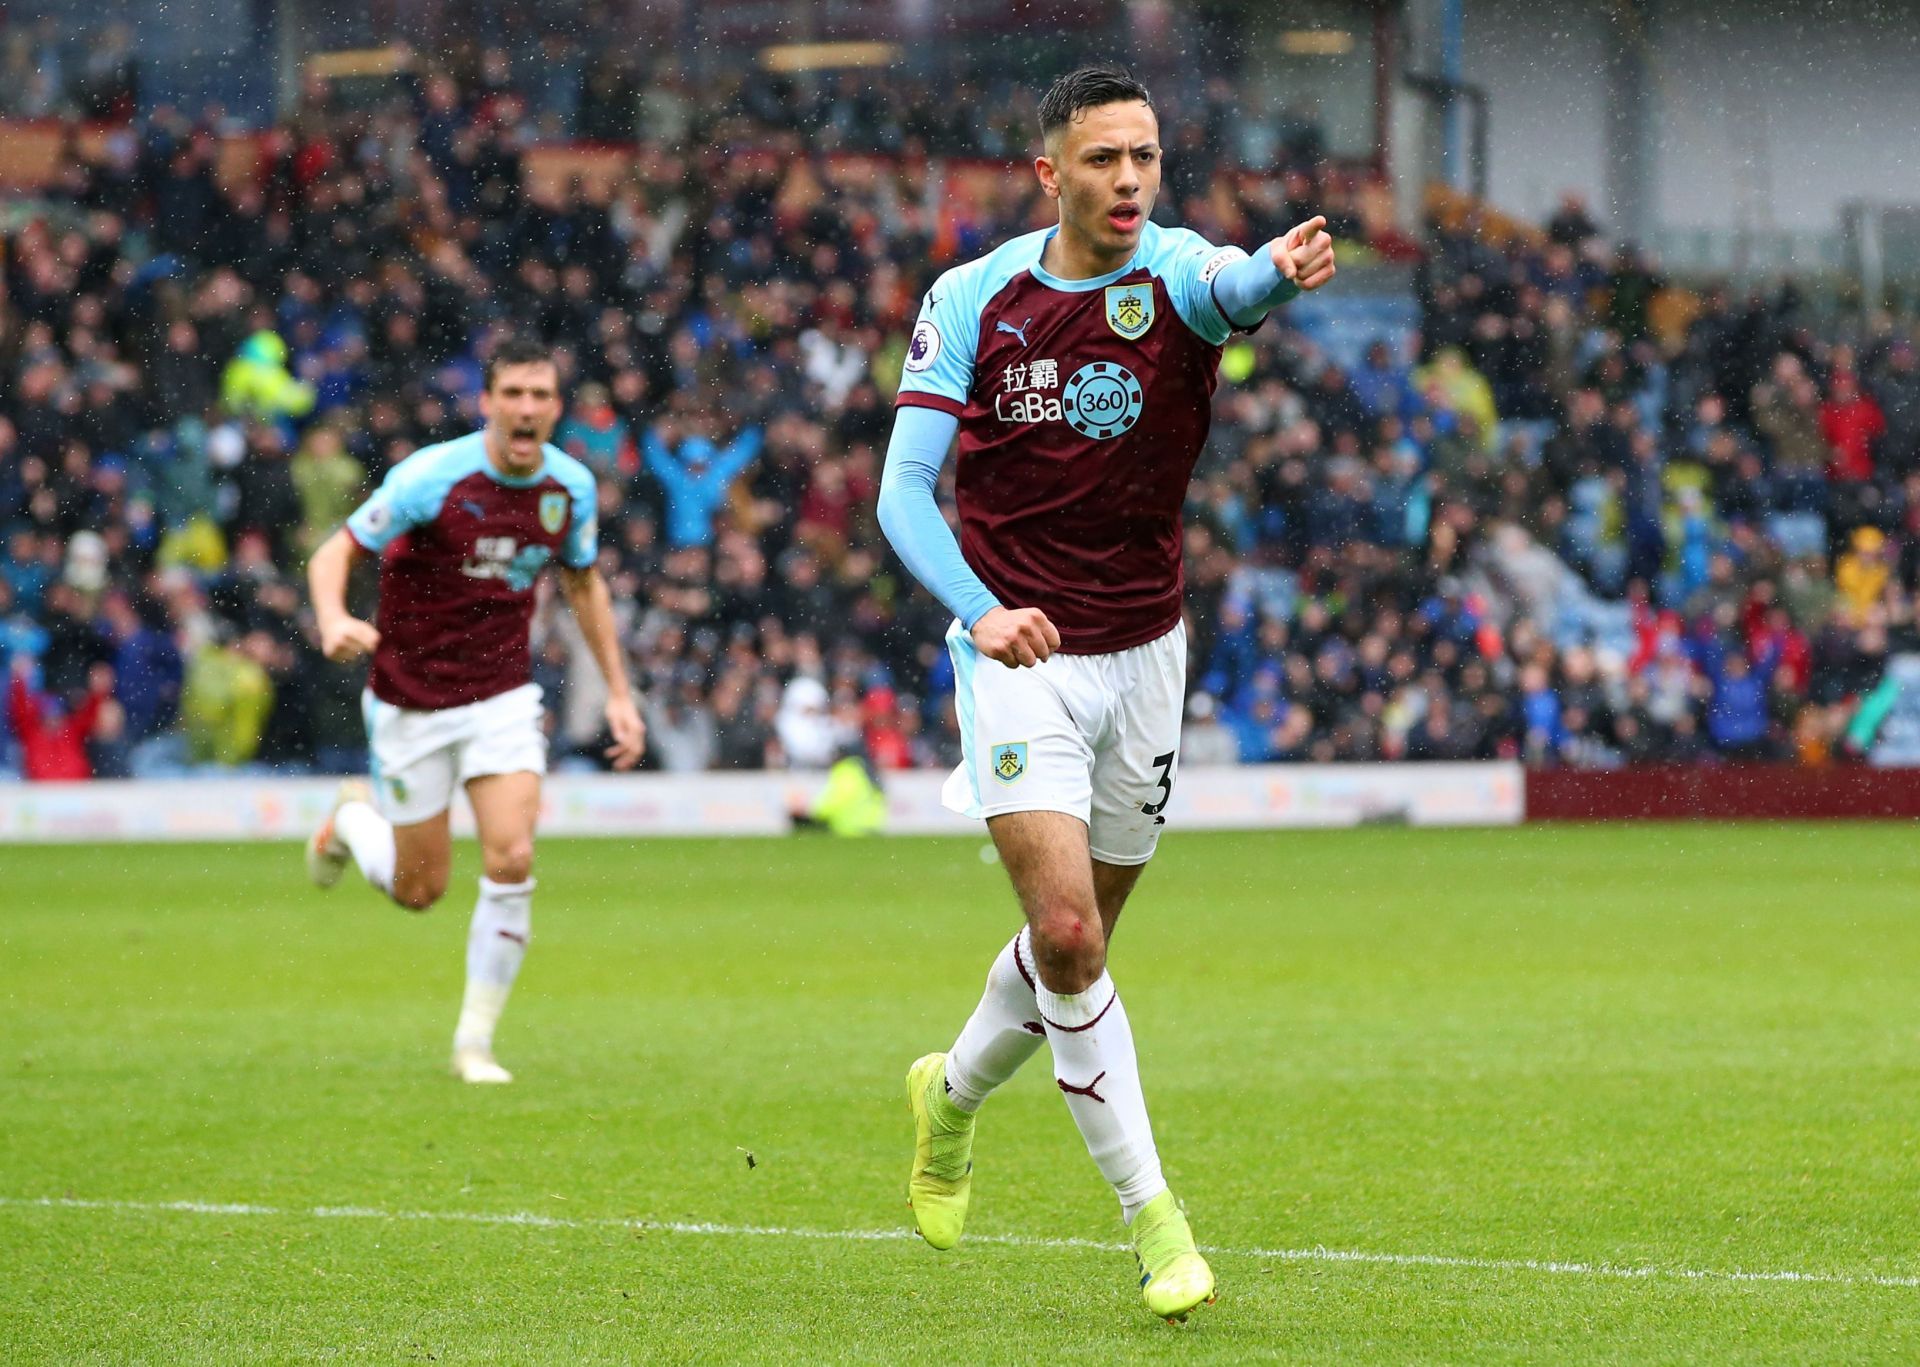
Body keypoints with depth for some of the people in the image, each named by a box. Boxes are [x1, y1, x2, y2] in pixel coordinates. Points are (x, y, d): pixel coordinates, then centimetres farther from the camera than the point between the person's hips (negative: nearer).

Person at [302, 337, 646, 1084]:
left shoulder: (571, 487, -5)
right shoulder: (433, 477, -20)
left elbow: (583, 582, 14)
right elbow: (333, 553, -16)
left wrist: (618, 693, 12)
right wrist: (334, 622, -38)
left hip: (503, 698, 3)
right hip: (412, 701, -3)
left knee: (511, 861, -16)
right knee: (419, 889, 6)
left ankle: (475, 1042, -1)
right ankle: (353, 818, 41)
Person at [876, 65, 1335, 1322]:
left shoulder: (1175, 273, -10)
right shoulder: (972, 300, -8)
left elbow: (1235, 283, -36)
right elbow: (904, 488, -9)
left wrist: (1282, 272, -61)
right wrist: (979, 610, -27)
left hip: (1145, 651, 2)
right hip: (1018, 654, -2)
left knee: (1079, 943, 14)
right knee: (1067, 934, -16)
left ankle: (956, 1092, 44)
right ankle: (1153, 1217, -8)